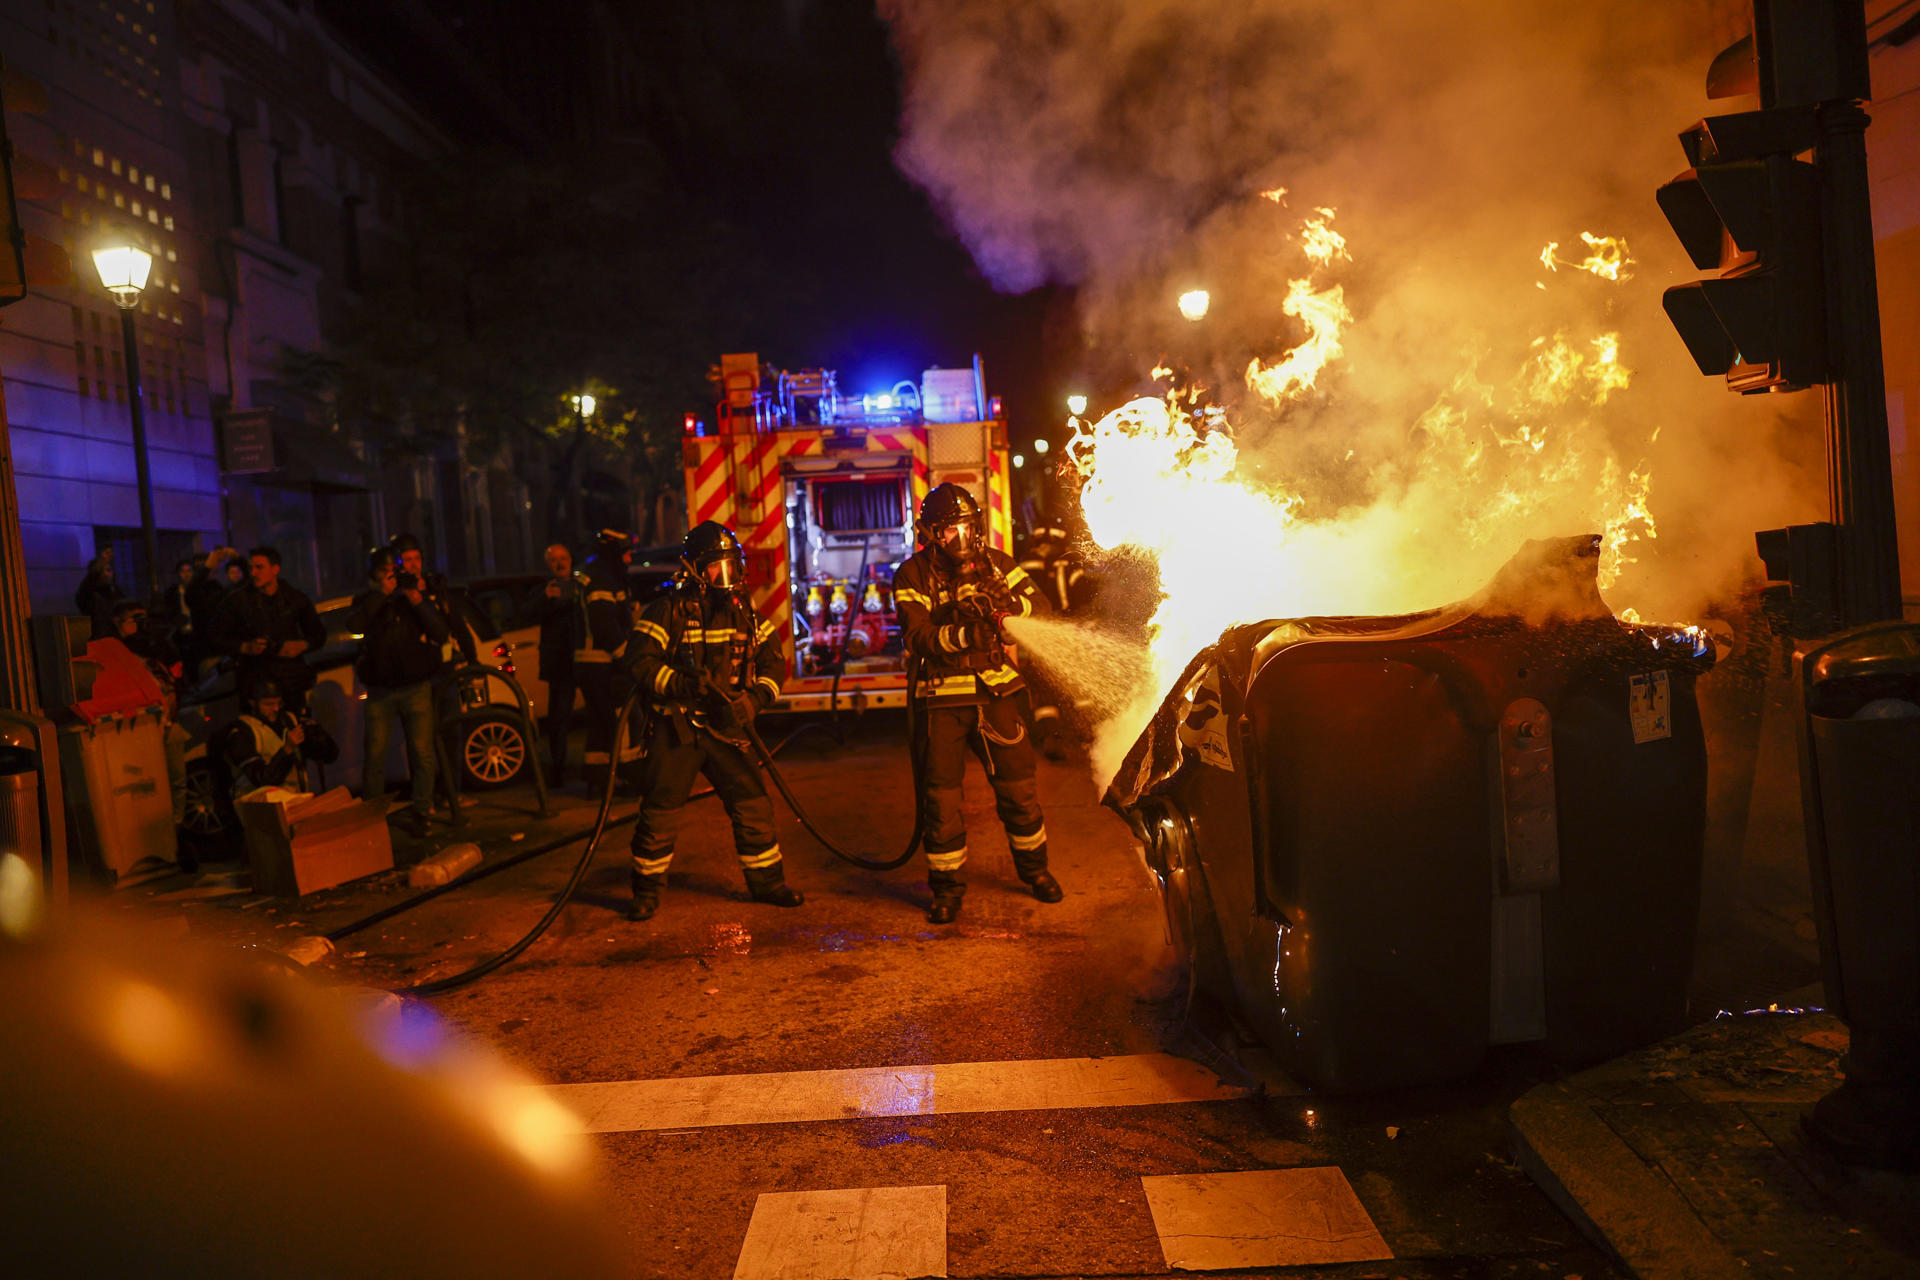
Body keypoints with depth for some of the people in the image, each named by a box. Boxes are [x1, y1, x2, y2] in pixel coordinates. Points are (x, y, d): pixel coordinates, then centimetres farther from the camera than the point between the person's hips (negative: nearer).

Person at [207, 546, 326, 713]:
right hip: (254, 683, -1)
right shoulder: (236, 600, 2)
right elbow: (214, 638, 5)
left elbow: (319, 635, 17)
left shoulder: (296, 598, 7)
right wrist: (244, 647, -11)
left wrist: (302, 645, -4)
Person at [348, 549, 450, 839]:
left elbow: (441, 634, -4)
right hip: (379, 691, 1)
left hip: (416, 687, -1)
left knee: (422, 754, -6)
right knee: (374, 755, -1)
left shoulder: (417, 595, 7)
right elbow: (354, 624, -14)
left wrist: (418, 602, -15)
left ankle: (421, 812, -1)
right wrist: (382, 594, -16)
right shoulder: (367, 600, 9)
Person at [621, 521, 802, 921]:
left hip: (725, 727, 4)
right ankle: (647, 891, 18)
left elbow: (773, 659, 12)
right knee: (660, 811, 0)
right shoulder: (668, 610, -8)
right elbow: (641, 660, -13)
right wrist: (680, 683, -26)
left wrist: (758, 697, -5)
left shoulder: (743, 614, 7)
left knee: (753, 805, 2)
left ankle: (767, 882, 17)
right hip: (675, 728, -4)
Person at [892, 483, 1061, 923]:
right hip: (942, 697, -2)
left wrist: (1006, 603, -20)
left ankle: (1034, 868, 28)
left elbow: (1041, 607, 0)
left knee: (1018, 784, 6)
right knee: (941, 792, 1)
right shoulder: (913, 576, -2)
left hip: (998, 691, 2)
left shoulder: (996, 564, 7)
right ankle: (947, 886, 17)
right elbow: (918, 639, -14)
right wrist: (962, 634, -31)